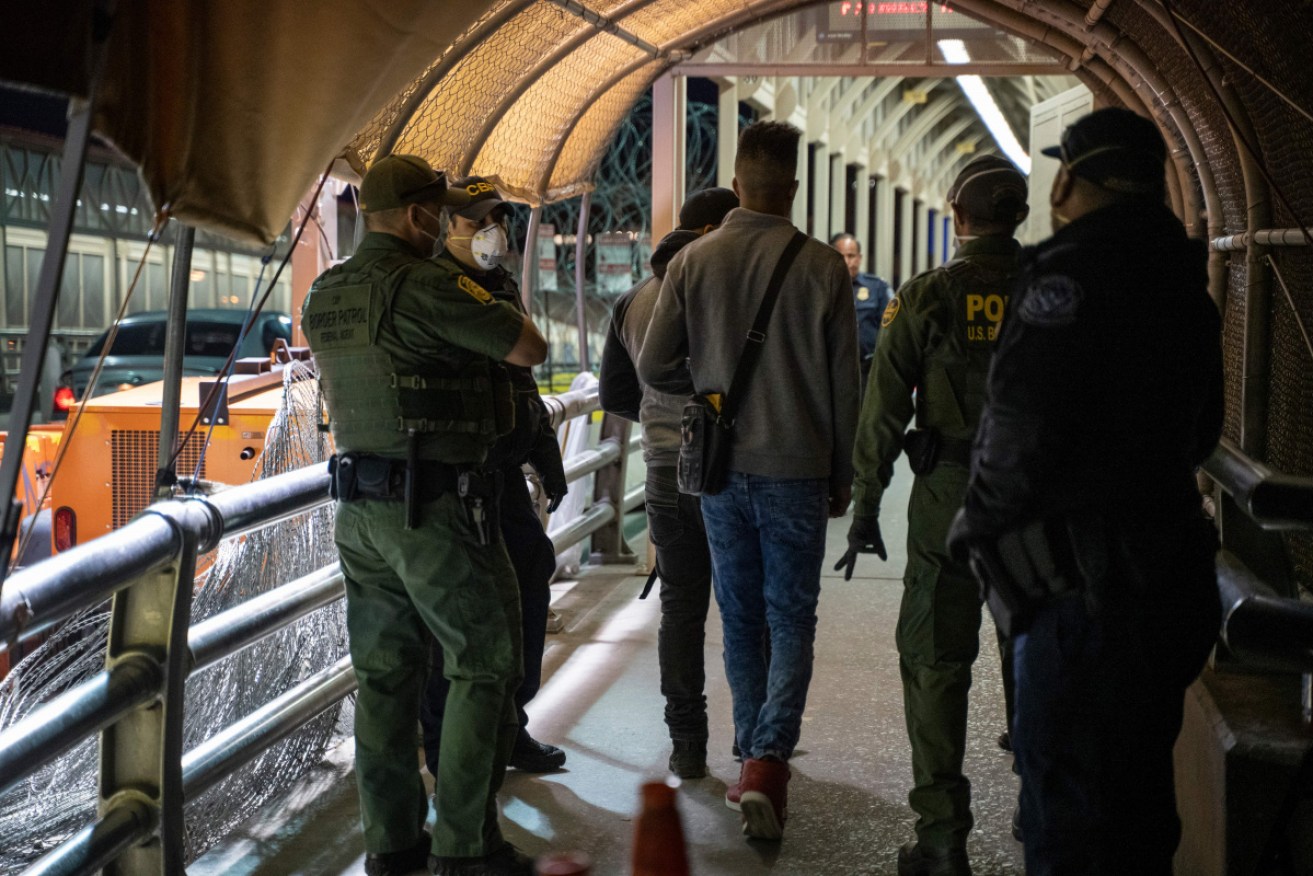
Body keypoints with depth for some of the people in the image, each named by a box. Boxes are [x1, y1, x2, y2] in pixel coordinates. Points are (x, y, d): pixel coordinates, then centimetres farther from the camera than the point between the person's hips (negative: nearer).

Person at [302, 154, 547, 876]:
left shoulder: (322, 298, 9)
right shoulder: (426, 286, -16)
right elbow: (531, 349, -12)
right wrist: (495, 310, 8)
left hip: (360, 509, 8)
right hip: (435, 509, -8)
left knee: (385, 673, 13)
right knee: (485, 665, 3)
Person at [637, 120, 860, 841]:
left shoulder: (692, 261, -3)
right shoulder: (821, 267, -8)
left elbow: (654, 367, -3)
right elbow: (843, 384, -3)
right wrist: (842, 476, 8)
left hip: (722, 469, 3)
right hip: (797, 471, -2)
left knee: (741, 619, 15)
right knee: (791, 620, 5)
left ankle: (753, 759, 23)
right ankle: (768, 760, -11)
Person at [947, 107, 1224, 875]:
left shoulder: (1073, 271, -16)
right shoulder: (1178, 279, 12)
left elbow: (1021, 427, -21)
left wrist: (980, 523, -5)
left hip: (1088, 587, -9)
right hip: (1169, 573, 9)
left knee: (1068, 808, -2)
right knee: (1137, 791, 21)